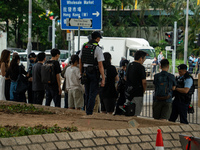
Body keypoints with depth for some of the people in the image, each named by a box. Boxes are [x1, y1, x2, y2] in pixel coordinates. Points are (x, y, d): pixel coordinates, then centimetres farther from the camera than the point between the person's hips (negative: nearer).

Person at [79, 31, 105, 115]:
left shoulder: (84, 47, 8)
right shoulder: (97, 48, -11)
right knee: (92, 94, -3)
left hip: (85, 72, 6)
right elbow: (100, 65, -14)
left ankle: (87, 112, 20)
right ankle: (89, 112, -7)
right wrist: (103, 78, -12)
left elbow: (80, 62, 13)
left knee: (87, 94, 15)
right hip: (94, 73, -6)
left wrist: (81, 73, 22)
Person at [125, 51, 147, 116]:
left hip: (128, 93, 8)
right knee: (136, 114, -6)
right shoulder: (141, 67, -12)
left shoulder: (129, 65, 12)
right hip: (137, 94, -8)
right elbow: (144, 82, -14)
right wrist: (143, 91, 2)